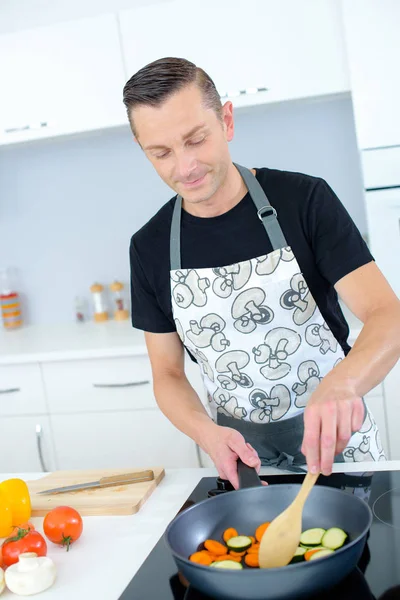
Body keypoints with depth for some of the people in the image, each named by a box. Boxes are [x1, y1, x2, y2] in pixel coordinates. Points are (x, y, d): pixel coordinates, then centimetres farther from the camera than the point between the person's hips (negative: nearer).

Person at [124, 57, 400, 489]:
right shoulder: (150, 248, -5)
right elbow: (167, 375, 0)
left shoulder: (304, 199, -14)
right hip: (243, 453, 2)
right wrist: (207, 433, -21)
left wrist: (341, 384, -42)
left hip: (335, 438, -1)